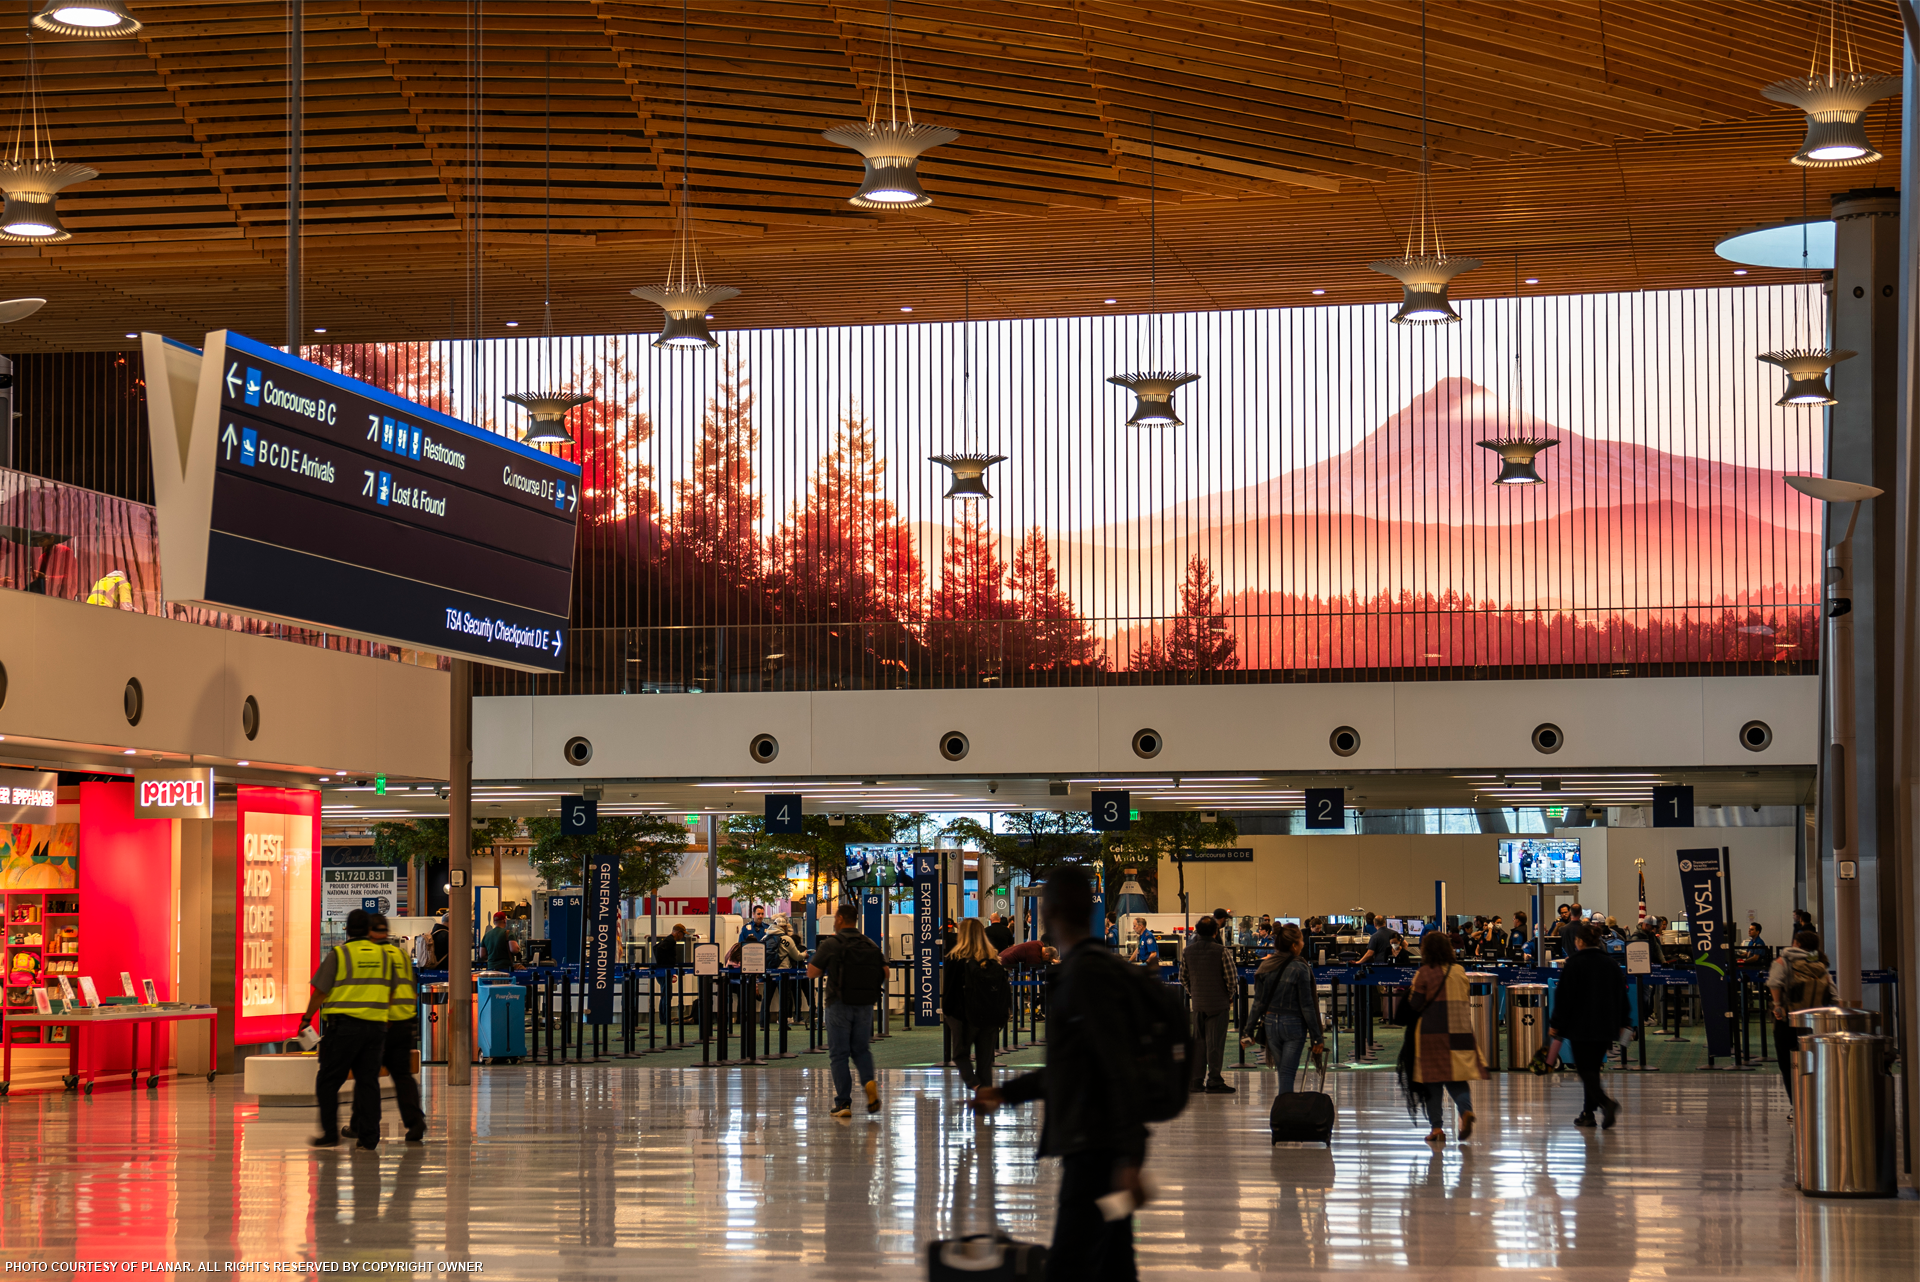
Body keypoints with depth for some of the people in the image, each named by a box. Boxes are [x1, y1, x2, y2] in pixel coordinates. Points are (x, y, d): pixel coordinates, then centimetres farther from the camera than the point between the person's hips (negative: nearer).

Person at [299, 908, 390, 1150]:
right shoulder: (382, 955, 9)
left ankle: (330, 1132, 3)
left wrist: (307, 1017, 9)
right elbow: (390, 993, 15)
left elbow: (320, 992, -4)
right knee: (368, 1081, 6)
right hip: (375, 1026, 4)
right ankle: (368, 1137, 3)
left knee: (328, 1081, 5)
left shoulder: (338, 954, -5)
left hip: (344, 1025, -4)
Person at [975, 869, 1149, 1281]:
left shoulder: (1087, 973, -14)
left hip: (1096, 1150, -10)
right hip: (1093, 1149, 10)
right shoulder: (1087, 967, 18)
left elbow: (1121, 1069, -20)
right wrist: (1005, 1092, 33)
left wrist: (1129, 1158, -23)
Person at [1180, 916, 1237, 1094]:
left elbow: (1183, 978, 9)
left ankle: (1196, 1081, 12)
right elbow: (1231, 978, -10)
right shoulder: (1221, 951, -12)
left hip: (1197, 1003, 4)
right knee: (1215, 1042, 0)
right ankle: (1214, 1081, 1)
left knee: (1198, 1041, 11)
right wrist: (1230, 996, 6)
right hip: (1219, 1002, -4)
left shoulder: (1187, 951, 1)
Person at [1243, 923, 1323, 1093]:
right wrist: (1317, 1038, -5)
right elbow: (1307, 1006, -11)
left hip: (1270, 1023, 5)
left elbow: (1258, 1003, 2)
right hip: (1294, 1024, -5)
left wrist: (1248, 1030, 11)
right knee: (1287, 1073, -3)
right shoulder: (1299, 969, -13)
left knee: (1283, 1072, 16)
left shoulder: (1265, 966, 1)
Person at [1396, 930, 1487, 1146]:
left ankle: (1436, 1128, 5)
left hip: (1432, 1032, -3)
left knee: (1432, 1080, 5)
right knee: (1456, 1077, 6)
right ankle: (1466, 1110, -22)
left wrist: (1410, 996, 12)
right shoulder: (1459, 972, 6)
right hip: (1459, 1031, 3)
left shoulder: (1424, 974, -8)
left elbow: (1415, 1005, -8)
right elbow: (1465, 1000, 15)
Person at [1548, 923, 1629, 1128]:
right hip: (1606, 1026, 6)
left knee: (1585, 1069, -3)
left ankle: (1606, 1102, -26)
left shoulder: (1574, 963, -10)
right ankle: (1588, 1113, 16)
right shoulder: (1610, 963, 7)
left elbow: (1564, 996, -9)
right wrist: (1621, 1023, 21)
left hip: (1580, 1026, -6)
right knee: (1593, 1067, 15)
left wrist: (1555, 1024, -2)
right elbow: (1621, 994, 12)